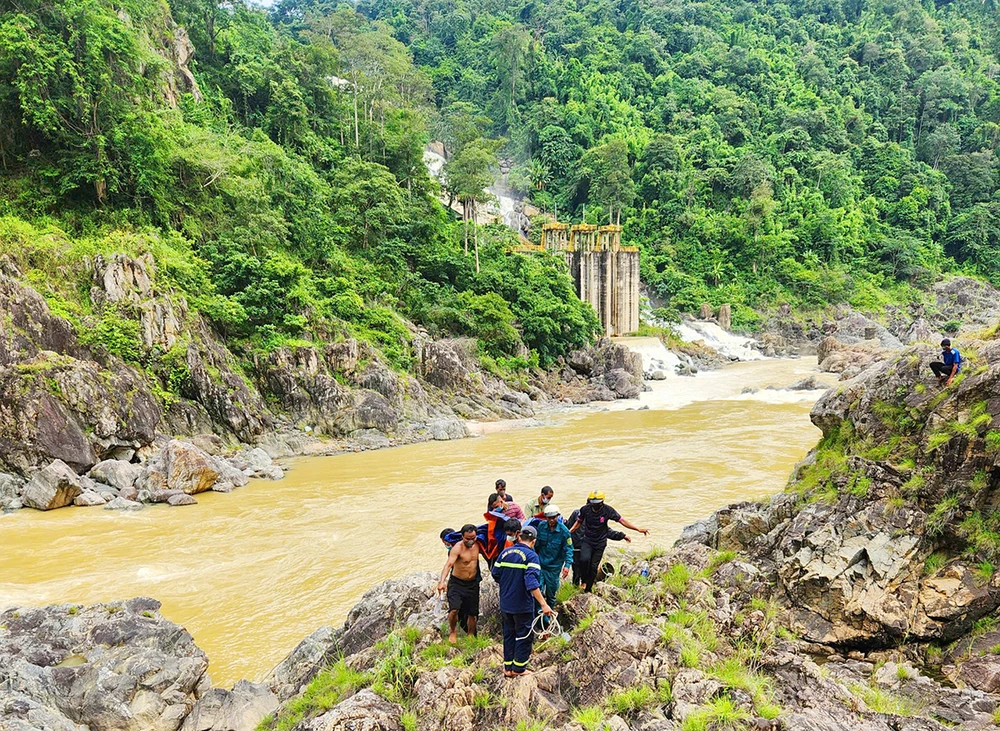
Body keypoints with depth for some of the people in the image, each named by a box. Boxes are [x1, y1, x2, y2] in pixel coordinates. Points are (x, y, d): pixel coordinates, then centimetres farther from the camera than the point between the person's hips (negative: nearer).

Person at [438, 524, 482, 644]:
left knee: (472, 613, 9)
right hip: (457, 583, -5)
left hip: (473, 584, 5)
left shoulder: (477, 544, -2)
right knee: (454, 609, -20)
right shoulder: (457, 548, -21)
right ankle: (453, 632, 6)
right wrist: (442, 581, -48)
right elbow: (448, 564, -35)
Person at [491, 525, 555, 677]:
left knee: (509, 633, 19)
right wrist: (543, 604, -30)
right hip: (523, 606, -5)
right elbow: (532, 582, -28)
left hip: (505, 603, 5)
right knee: (524, 636, 11)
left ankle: (508, 668, 25)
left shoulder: (505, 552, 1)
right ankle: (518, 669, 19)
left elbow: (495, 574, 7)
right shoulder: (531, 555, -17)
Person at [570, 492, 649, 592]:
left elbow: (621, 520, -10)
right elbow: (579, 522, 6)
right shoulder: (585, 509, -11)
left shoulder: (608, 510, -14)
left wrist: (638, 529, -15)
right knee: (584, 559, -24)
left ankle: (588, 589, 17)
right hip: (587, 541, 0)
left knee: (594, 566, 0)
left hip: (600, 543, 0)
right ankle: (583, 581, 2)